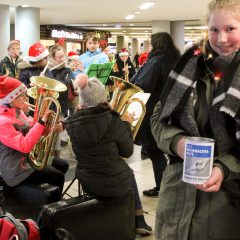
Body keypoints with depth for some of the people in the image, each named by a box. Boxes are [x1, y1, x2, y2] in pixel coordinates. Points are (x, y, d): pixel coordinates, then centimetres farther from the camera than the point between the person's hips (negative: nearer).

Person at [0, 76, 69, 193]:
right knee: (58, 177, -8)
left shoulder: (16, 111, 1)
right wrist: (42, 121, -34)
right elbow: (25, 146, -35)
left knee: (63, 165, 13)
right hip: (16, 169, -9)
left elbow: (30, 129, 11)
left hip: (28, 157, 9)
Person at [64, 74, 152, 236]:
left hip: (87, 183, 3)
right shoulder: (112, 121, -21)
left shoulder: (72, 122, -11)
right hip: (115, 183, -3)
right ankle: (139, 221, 37)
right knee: (128, 174, 32)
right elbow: (127, 151, -8)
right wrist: (126, 125, 4)